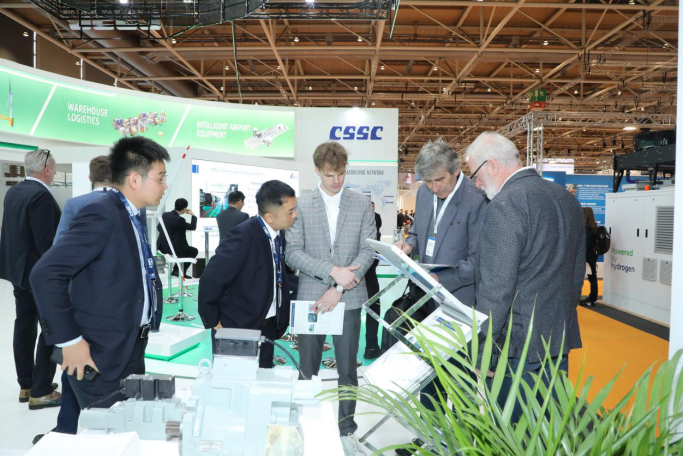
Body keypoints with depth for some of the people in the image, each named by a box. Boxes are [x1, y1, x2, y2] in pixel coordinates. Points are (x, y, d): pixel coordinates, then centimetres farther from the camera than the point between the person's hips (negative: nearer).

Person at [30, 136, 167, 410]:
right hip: (100, 355, -9)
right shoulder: (101, 215, -19)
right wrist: (69, 340, -21)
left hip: (131, 351, 9)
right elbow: (45, 274, -24)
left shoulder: (132, 216, 9)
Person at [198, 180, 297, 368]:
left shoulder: (279, 234, 0)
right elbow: (210, 281, -21)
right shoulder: (244, 236, -23)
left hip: (267, 327, 7)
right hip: (239, 330, -6)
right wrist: (213, 323, -10)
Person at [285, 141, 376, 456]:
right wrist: (332, 271, -16)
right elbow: (293, 253, -4)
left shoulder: (362, 204, 3)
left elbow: (368, 250, -3)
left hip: (349, 298, 0)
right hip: (310, 296, 0)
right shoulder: (301, 206, 2)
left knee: (347, 369, 9)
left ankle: (346, 430, 25)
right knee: (307, 370, 9)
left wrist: (338, 289, -12)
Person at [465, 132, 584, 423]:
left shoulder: (505, 205, -16)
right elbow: (577, 272, 16)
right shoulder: (567, 198, 10)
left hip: (519, 344, -8)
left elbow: (497, 287, -20)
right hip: (561, 337, 8)